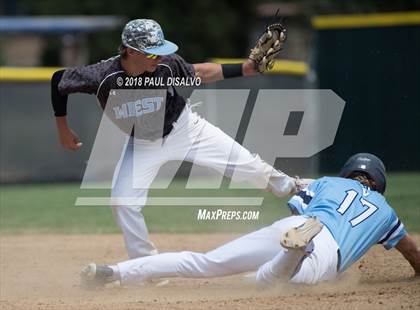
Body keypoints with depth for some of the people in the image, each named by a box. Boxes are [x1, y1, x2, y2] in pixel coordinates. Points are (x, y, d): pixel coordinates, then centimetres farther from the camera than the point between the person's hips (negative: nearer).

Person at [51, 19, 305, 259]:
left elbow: (199, 73, -8)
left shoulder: (166, 65, -26)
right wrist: (64, 131, -10)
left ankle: (290, 187, 30)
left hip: (184, 128, 0)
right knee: (123, 202, -12)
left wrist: (245, 68, -17)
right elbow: (59, 80, -17)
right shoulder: (101, 77, -32)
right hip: (142, 144, 0)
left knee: (246, 165, 0)